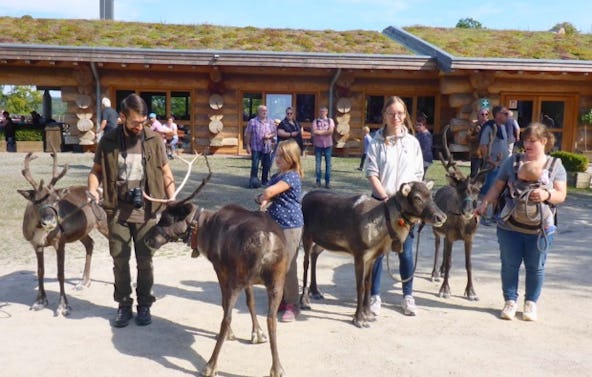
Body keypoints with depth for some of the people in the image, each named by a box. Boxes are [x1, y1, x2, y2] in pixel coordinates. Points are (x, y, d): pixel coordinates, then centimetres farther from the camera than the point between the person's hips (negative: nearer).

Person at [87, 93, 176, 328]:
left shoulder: (153, 139, -1)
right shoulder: (108, 141, 0)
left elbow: (165, 171, 5)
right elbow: (97, 170, 10)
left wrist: (173, 201, -4)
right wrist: (93, 190, -10)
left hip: (146, 211, -1)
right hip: (118, 211, 1)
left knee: (144, 261, 7)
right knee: (120, 260, 8)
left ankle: (144, 305, 22)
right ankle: (124, 305, 23)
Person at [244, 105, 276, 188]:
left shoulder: (271, 122, 8)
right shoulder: (252, 122, -2)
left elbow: (274, 133, 12)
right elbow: (248, 135, -1)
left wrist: (269, 136, -9)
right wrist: (248, 146, -5)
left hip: (267, 148, 4)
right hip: (256, 148, -4)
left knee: (267, 166, 10)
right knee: (255, 165, -9)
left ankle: (264, 180, 25)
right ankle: (253, 181, -3)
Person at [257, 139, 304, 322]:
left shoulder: (292, 177, -16)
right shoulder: (277, 176, 13)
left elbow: (269, 192, -24)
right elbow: (268, 194, 13)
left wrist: (263, 197, -2)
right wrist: (266, 200, -10)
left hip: (290, 226, -9)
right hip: (275, 225, 9)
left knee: (288, 266, -3)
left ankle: (292, 304, 7)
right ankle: (282, 299, 28)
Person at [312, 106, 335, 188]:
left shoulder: (330, 121, 7)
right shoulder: (315, 121, 5)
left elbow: (331, 131, -9)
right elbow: (314, 132, -10)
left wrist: (319, 132, -7)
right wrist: (325, 131, -7)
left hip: (328, 145, 0)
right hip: (318, 145, 0)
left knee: (328, 163, 1)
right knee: (317, 163, 0)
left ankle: (328, 181, 5)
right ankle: (318, 181, 7)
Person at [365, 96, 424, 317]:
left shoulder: (412, 142, 5)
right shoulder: (377, 143, -1)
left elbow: (417, 175, 6)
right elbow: (372, 174, -5)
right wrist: (386, 197, -14)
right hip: (381, 201, -1)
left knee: (406, 251, 5)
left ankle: (408, 295, 19)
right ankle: (375, 296, 15)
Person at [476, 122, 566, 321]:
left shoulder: (556, 165, 3)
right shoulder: (512, 162, 3)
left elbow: (561, 195, -3)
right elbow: (497, 187, 4)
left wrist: (547, 195, -23)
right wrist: (485, 203, -9)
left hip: (540, 229, 0)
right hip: (510, 226, 0)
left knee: (535, 267, 10)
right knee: (510, 265, 8)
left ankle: (531, 303, 26)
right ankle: (510, 301, 23)